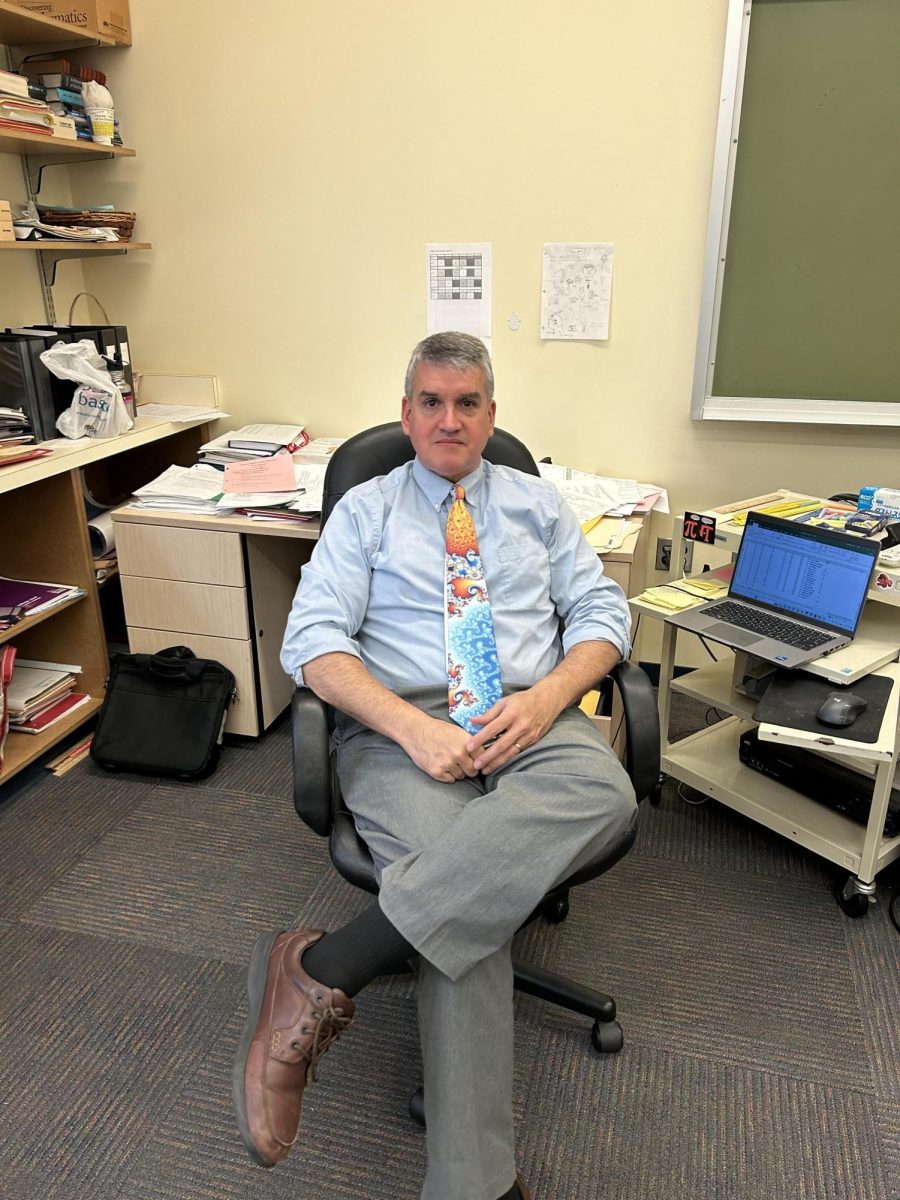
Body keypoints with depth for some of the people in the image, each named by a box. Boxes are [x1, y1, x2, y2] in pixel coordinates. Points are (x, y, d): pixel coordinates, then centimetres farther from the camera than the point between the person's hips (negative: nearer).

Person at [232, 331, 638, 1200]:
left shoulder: (537, 503, 20)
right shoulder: (365, 510, 12)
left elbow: (601, 612, 12)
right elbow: (312, 641, 0)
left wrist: (546, 698, -10)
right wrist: (411, 726, -17)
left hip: (530, 722, 3)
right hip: (400, 727, -2)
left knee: (604, 790, -33)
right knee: (458, 881, -32)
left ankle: (326, 967, -35)